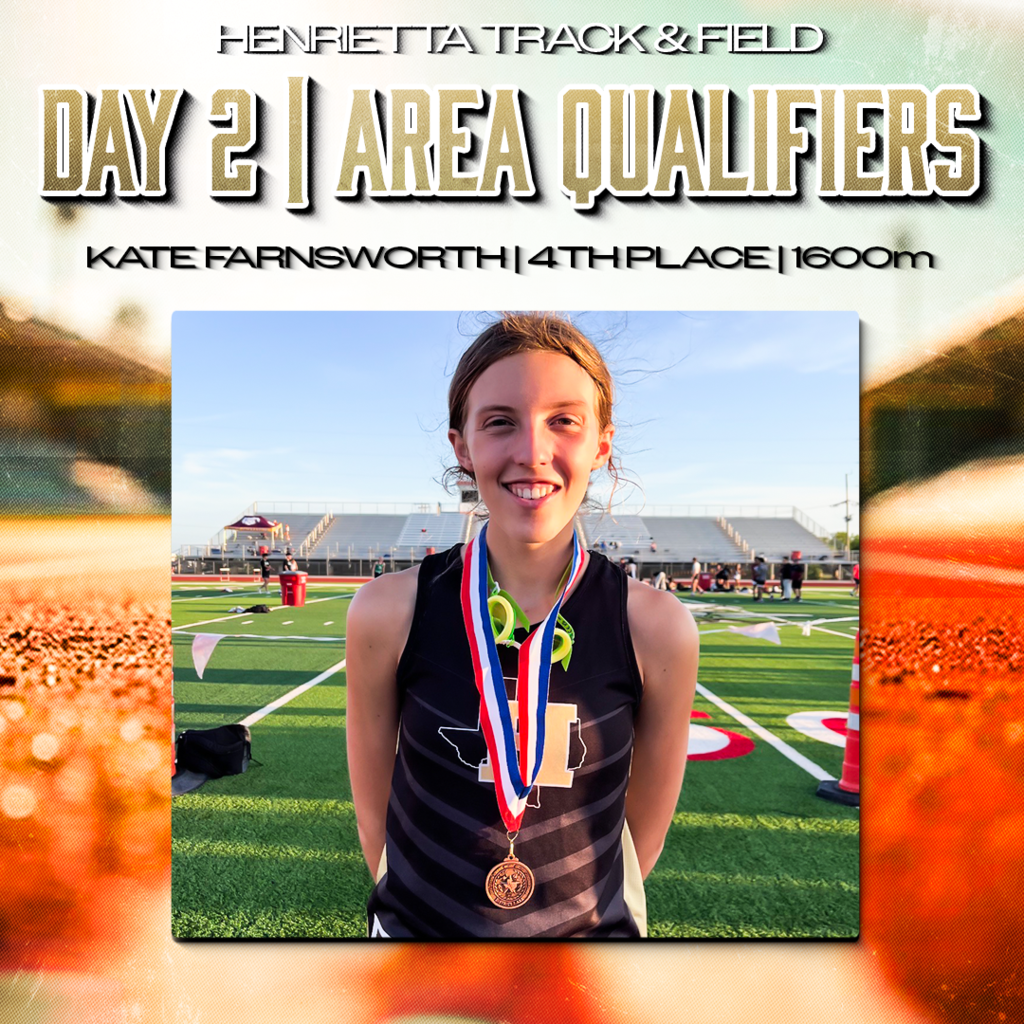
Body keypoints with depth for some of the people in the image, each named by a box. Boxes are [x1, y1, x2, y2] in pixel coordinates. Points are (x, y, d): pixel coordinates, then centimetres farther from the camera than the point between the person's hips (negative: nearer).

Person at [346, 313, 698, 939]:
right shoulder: (388, 612, -17)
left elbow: (646, 822, -5)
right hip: (415, 925, 0)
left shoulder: (658, 629, -17)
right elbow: (373, 799, -5)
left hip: (588, 930, 0)